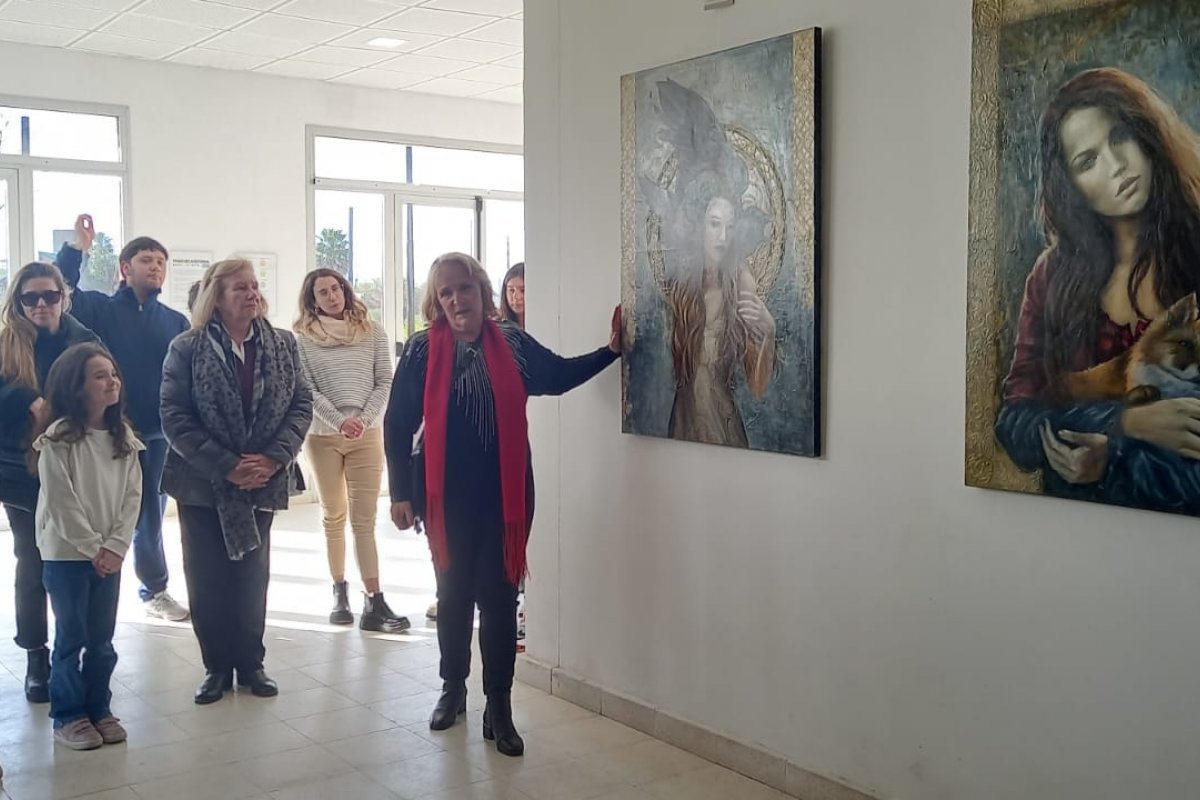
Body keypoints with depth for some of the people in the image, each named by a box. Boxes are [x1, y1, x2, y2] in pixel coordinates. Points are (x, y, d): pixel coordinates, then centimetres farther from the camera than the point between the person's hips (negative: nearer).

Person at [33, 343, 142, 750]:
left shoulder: (124, 438, 3)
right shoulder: (58, 440, -13)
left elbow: (132, 495, 1)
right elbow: (61, 503, -15)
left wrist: (115, 545, -9)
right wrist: (93, 549, -13)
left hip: (109, 555, 5)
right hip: (66, 554, -4)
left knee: (102, 639, 11)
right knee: (71, 638, 4)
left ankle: (99, 709, 24)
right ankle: (68, 716, 16)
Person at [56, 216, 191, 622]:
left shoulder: (176, 322, 6)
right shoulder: (100, 309, 1)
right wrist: (77, 248, -21)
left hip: (158, 434, 2)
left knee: (149, 516, 15)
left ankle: (154, 590, 28)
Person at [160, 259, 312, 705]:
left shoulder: (283, 345, 1)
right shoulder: (186, 349, -7)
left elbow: (301, 405, 0)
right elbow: (175, 418, -11)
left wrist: (274, 459, -14)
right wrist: (226, 466, -18)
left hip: (262, 481, 2)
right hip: (202, 484, -2)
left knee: (252, 576, 10)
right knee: (208, 579, 5)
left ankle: (250, 663, 22)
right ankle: (217, 666, 19)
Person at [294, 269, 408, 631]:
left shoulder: (372, 332, 5)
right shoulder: (303, 338, 2)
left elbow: (384, 382, 2)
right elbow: (306, 390, -5)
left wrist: (363, 418, -12)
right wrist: (339, 421, -18)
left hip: (367, 433, 0)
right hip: (322, 435, 0)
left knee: (364, 520, -5)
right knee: (334, 517, 9)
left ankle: (375, 602, -9)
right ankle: (339, 592, 19)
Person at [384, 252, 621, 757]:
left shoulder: (513, 343, 0)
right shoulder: (422, 350, -5)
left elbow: (560, 376, 16)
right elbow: (398, 425, -2)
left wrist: (611, 350, 5)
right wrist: (401, 493, -4)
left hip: (505, 493, 1)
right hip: (447, 496, 0)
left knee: (499, 598, 2)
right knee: (453, 595, 14)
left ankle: (499, 709, 12)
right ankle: (453, 688, 33)